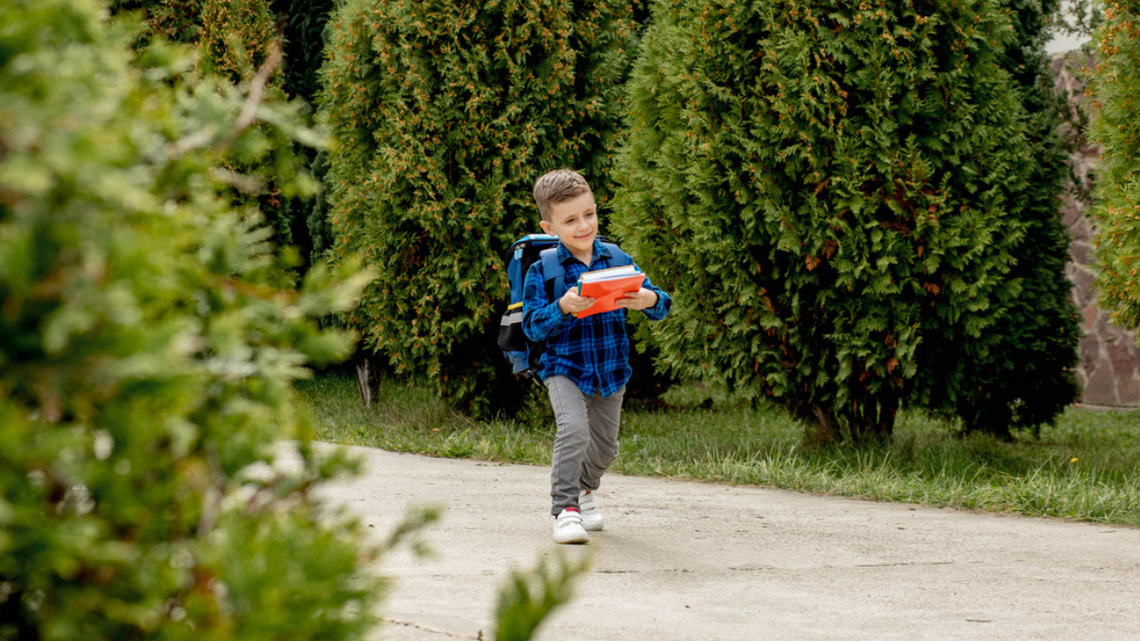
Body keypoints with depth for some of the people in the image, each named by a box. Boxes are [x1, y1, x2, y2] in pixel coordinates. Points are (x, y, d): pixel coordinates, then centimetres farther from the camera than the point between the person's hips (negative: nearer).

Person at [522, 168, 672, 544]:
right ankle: (565, 508, -16)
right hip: (565, 368, -4)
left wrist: (650, 301, -23)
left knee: (605, 447, 15)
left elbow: (660, 306, 1)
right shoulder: (542, 270, -8)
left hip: (612, 371, 4)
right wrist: (563, 308, -30)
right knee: (573, 430, -26)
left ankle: (584, 487, 46)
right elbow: (533, 327, -12)